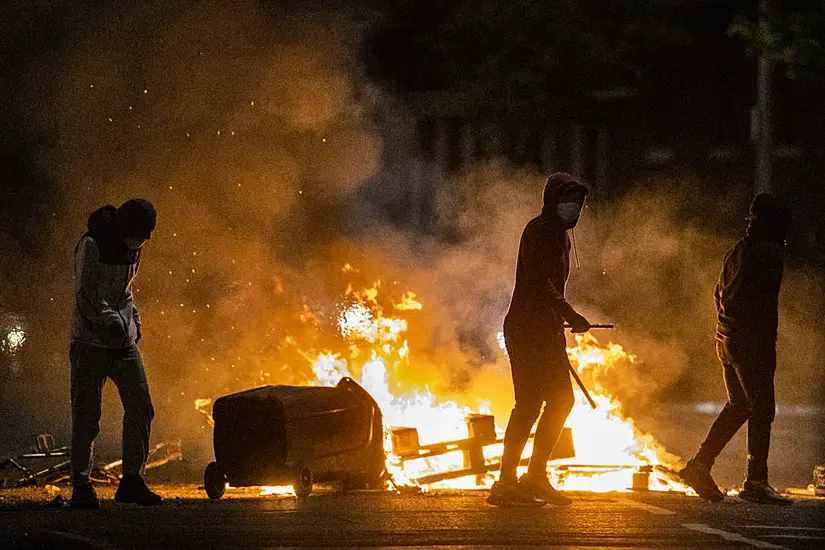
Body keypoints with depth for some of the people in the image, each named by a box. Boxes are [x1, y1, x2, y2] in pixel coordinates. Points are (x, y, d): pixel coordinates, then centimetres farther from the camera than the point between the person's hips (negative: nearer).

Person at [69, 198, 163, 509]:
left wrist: (134, 324, 15)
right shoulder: (91, 245, -11)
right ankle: (81, 488, -1)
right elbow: (85, 294, -17)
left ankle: (132, 481, 5)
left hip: (124, 342, 7)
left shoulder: (132, 249, 13)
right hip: (90, 340, -7)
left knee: (140, 408, -3)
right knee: (86, 415, -6)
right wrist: (109, 320, -30)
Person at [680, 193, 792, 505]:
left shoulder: (736, 252, 15)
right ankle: (756, 481, -9)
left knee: (738, 406, 18)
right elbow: (766, 304, -16)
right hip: (752, 344, -9)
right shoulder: (769, 254, -12)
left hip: (726, 339, 9)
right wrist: (767, 343, -13)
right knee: (761, 408, -6)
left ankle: (699, 466, 15)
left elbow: (720, 294, 20)